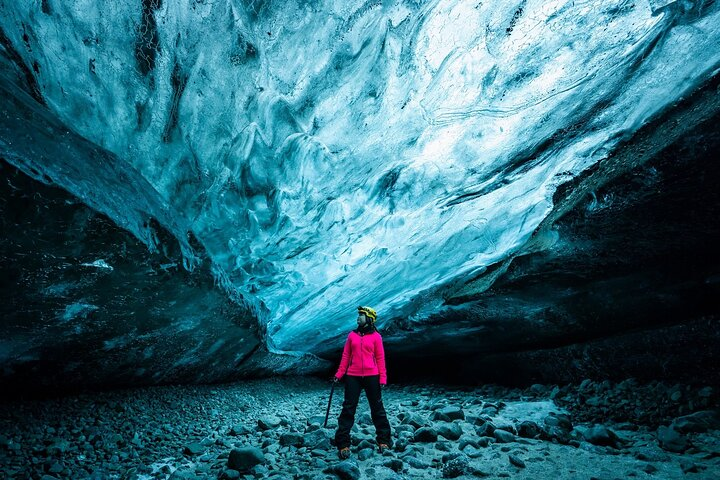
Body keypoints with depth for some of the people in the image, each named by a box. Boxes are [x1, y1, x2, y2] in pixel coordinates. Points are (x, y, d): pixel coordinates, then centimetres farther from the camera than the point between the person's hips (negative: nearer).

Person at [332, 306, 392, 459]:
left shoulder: (375, 336, 2)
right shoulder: (352, 335, 8)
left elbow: (380, 358, 2)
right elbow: (346, 356, 9)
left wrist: (383, 378, -4)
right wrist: (339, 374, 4)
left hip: (371, 376, -2)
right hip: (353, 376, 2)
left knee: (377, 408, 8)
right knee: (348, 409, 1)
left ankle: (384, 441, 21)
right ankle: (343, 444, 8)